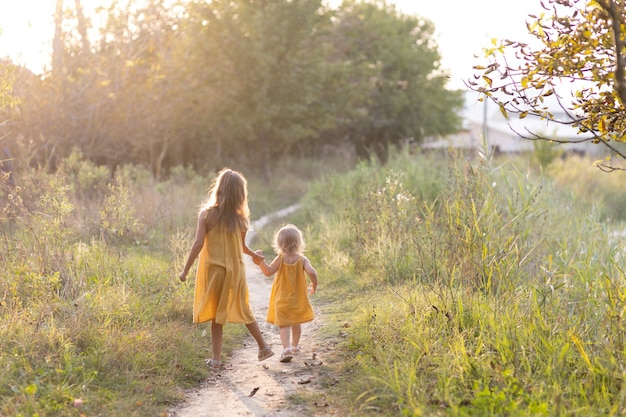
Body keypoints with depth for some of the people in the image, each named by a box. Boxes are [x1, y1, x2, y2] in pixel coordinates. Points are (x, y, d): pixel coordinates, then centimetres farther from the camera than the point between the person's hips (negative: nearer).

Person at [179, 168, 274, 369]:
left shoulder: (206, 214, -11)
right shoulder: (240, 218, -5)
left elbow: (198, 244, -15)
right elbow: (242, 246, 5)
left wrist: (186, 269, -8)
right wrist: (255, 255, 26)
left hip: (214, 270, -2)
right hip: (236, 270, 2)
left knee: (217, 314, 9)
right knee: (244, 310, 18)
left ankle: (216, 358, 11)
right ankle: (264, 347, 24)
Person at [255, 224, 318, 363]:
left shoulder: (280, 259, -11)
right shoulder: (302, 259, -8)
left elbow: (268, 272, -16)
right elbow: (312, 272, -20)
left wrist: (261, 260, -8)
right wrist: (314, 286, -4)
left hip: (282, 299, -3)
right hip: (298, 298, 3)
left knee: (284, 325, -5)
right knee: (296, 323, 23)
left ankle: (287, 349, -24)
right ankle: (295, 346, 41)